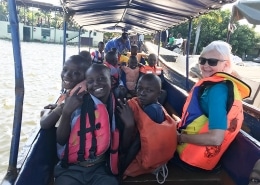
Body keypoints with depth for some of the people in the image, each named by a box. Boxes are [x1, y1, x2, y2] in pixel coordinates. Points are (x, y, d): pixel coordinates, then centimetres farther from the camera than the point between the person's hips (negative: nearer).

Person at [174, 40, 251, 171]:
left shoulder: (218, 90, -26)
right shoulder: (212, 83, 2)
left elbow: (215, 138, -31)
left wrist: (180, 138, -19)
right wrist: (179, 125, 3)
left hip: (191, 157, -8)